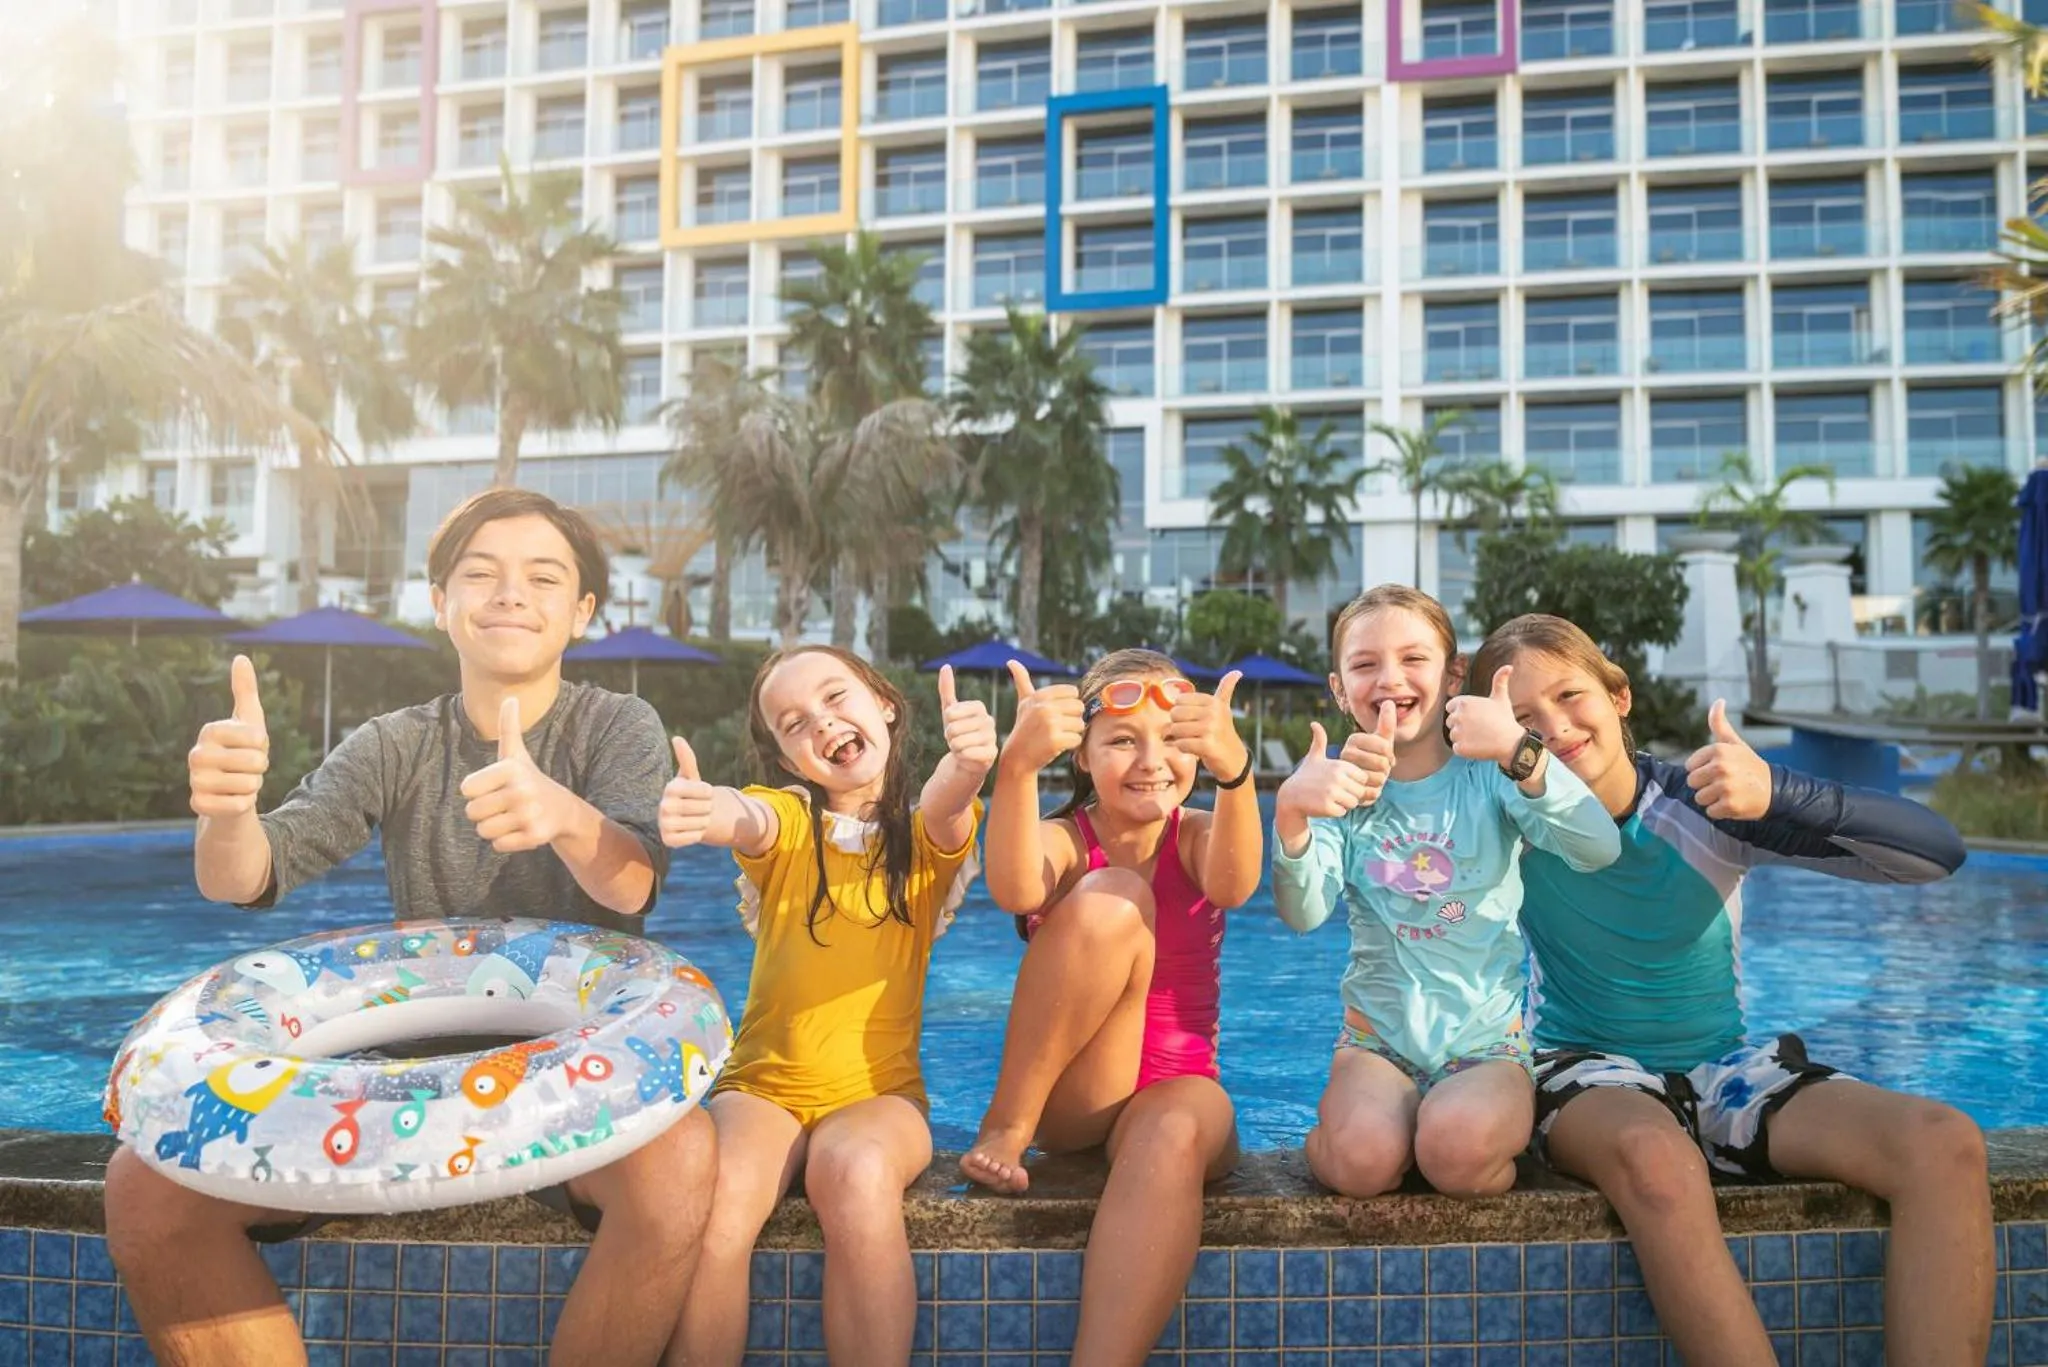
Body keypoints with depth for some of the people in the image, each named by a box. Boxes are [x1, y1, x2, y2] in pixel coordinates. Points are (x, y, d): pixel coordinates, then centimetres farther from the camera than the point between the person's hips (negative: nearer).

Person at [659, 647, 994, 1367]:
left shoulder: (927, 833, 3)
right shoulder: (786, 821, 2)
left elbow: (948, 797, -22)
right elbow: (745, 819, -22)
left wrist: (969, 760, -46)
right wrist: (702, 808, -47)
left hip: (879, 1093, -1)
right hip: (761, 1088, 1)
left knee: (859, 1176, -33)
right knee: (714, 1193, -29)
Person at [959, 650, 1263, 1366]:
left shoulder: (1196, 836, 2)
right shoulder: (1063, 839, -2)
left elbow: (1233, 886, -25)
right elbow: (1015, 891, -29)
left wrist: (1234, 768, -46)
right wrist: (1017, 766, -48)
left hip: (1174, 1088, 1)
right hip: (1070, 1097, -1)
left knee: (1176, 1131, -39)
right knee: (1111, 898, -25)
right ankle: (1005, 1124, -17)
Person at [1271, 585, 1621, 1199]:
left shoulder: (1489, 772, -3)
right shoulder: (1342, 784, 0)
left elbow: (1600, 849, -21)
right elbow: (1304, 914, -16)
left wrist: (1518, 752, -36)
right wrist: (1290, 814, -35)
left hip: (1487, 1039, 0)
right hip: (1378, 1039, 0)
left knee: (1458, 1145, -31)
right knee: (1364, 1159, -29)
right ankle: (1330, 1130, 4)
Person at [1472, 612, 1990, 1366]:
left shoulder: (1703, 802, -11)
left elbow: (1938, 850, -19)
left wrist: (1777, 791, -35)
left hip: (1725, 1071, 3)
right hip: (1588, 1075, -2)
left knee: (1945, 1145, -22)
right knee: (1654, 1154, -39)